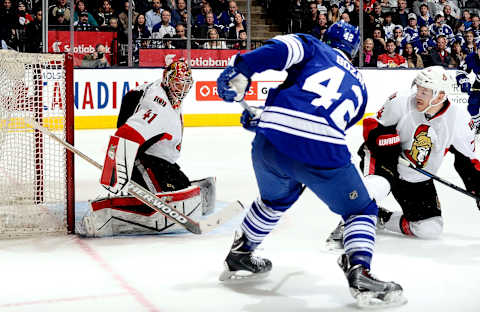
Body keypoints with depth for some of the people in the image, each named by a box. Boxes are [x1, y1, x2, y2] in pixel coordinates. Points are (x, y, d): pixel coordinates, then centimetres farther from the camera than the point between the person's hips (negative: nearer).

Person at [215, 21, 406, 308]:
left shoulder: (313, 47, 23)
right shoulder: (358, 85, 31)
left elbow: (283, 49, -1)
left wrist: (241, 71, -8)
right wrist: (262, 117, 34)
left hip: (271, 144, 2)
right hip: (323, 153, -2)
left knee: (275, 200, 32)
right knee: (362, 210, 17)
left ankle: (239, 256, 44)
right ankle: (359, 273, -3)